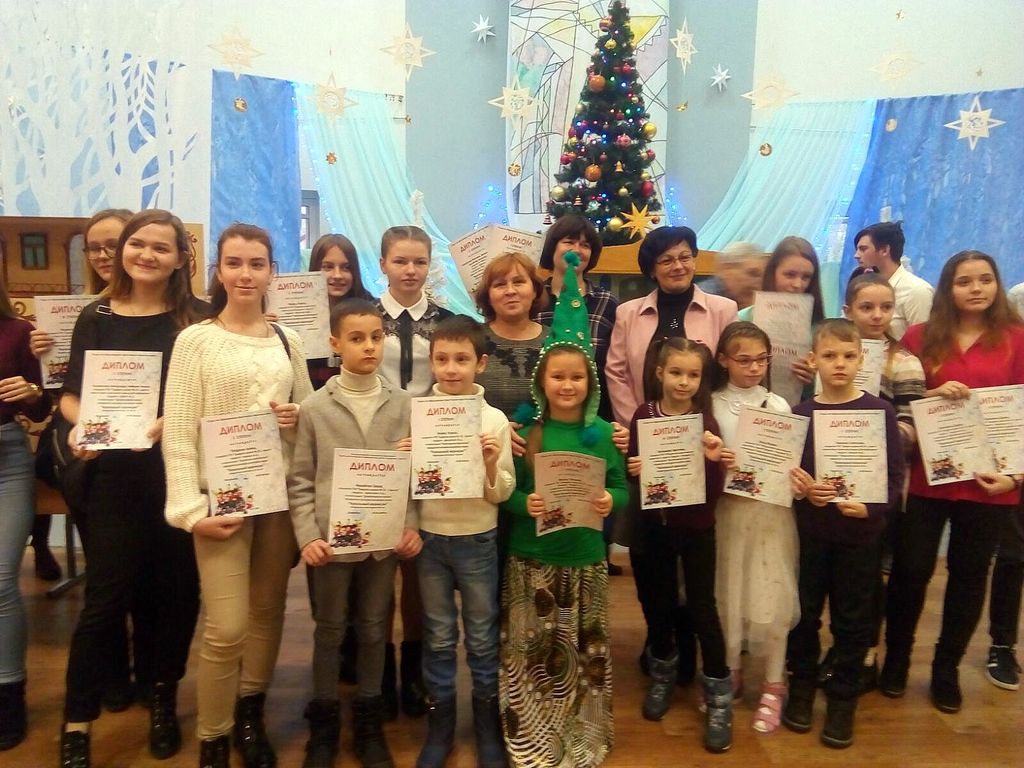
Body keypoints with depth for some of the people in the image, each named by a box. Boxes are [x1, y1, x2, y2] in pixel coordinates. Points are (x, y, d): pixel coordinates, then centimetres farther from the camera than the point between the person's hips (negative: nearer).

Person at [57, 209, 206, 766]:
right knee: (106, 596, 2)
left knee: (176, 590, 10)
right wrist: (79, 426, -12)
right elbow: (71, 395, 8)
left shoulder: (197, 320, 1)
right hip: (114, 475, 0)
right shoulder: (96, 317, 5)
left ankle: (163, 697, 32)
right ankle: (77, 721, 18)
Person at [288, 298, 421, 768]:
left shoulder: (402, 404, -1)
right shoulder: (315, 407, -4)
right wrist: (307, 536, -11)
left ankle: (369, 720, 32)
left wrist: (411, 525, -7)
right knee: (330, 630, 13)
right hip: (332, 537, -1)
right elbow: (300, 480, -2)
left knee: (374, 628, 14)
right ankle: (324, 721, 31)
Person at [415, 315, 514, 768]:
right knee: (437, 636, 14)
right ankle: (440, 722, 31)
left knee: (482, 636, 12)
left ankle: (487, 722, 30)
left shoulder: (494, 419, -7)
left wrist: (491, 466, -24)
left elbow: (502, 493, -5)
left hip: (477, 540, -1)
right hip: (429, 538, 1)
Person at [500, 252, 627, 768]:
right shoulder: (525, 432, -4)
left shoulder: (602, 432, 0)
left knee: (584, 654, 11)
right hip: (531, 559, -1)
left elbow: (621, 487, 4)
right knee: (530, 653, 6)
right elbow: (505, 492, -2)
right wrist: (525, 504, -21)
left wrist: (609, 502, -17)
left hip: (585, 559, 1)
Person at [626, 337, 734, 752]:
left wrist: (713, 460, -30)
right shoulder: (643, 415, -6)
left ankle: (718, 695, 18)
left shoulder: (706, 420, -8)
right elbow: (631, 467, 1)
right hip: (655, 524, 2)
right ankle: (662, 675, 39)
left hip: (696, 527, -2)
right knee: (658, 601, 16)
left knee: (702, 605, 3)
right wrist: (635, 468, -21)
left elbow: (714, 490, -11)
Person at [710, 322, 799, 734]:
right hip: (727, 510, 0)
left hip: (771, 511, 0)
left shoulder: (779, 406, 2)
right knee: (726, 595, 10)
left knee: (770, 598, 3)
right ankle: (729, 674, 30)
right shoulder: (712, 405, 0)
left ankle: (773, 686, 20)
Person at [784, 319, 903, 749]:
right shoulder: (800, 413, 0)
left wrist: (870, 507, -22)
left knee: (852, 620, 10)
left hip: (861, 533, -1)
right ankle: (801, 688, 32)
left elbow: (895, 475, -7)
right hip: (810, 530, 2)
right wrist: (804, 490, -18)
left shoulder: (879, 411, -6)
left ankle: (843, 700, 28)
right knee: (805, 612, 12)